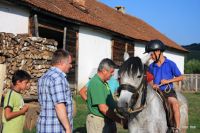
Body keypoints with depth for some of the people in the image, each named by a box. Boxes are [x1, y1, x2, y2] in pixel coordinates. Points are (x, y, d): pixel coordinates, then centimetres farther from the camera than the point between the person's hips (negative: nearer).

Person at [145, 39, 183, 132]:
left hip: (168, 91, -4)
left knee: (174, 103, -32)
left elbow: (180, 77, 1)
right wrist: (152, 85, -5)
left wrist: (168, 81, -12)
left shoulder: (170, 64, -2)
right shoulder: (151, 66, 8)